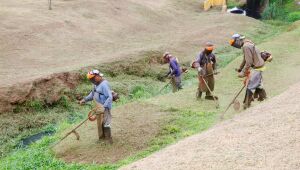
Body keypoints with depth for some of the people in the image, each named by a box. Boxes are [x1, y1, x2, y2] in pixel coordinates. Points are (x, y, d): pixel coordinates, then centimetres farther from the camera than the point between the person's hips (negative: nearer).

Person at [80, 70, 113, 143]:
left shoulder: (104, 84, -24)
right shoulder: (96, 84, 7)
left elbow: (110, 97, -27)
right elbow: (93, 93, 20)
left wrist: (104, 107, -32)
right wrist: (85, 99, 9)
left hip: (105, 107, -10)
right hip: (99, 107, 10)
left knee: (106, 123, -2)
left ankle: (109, 139, 9)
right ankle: (103, 136, 36)